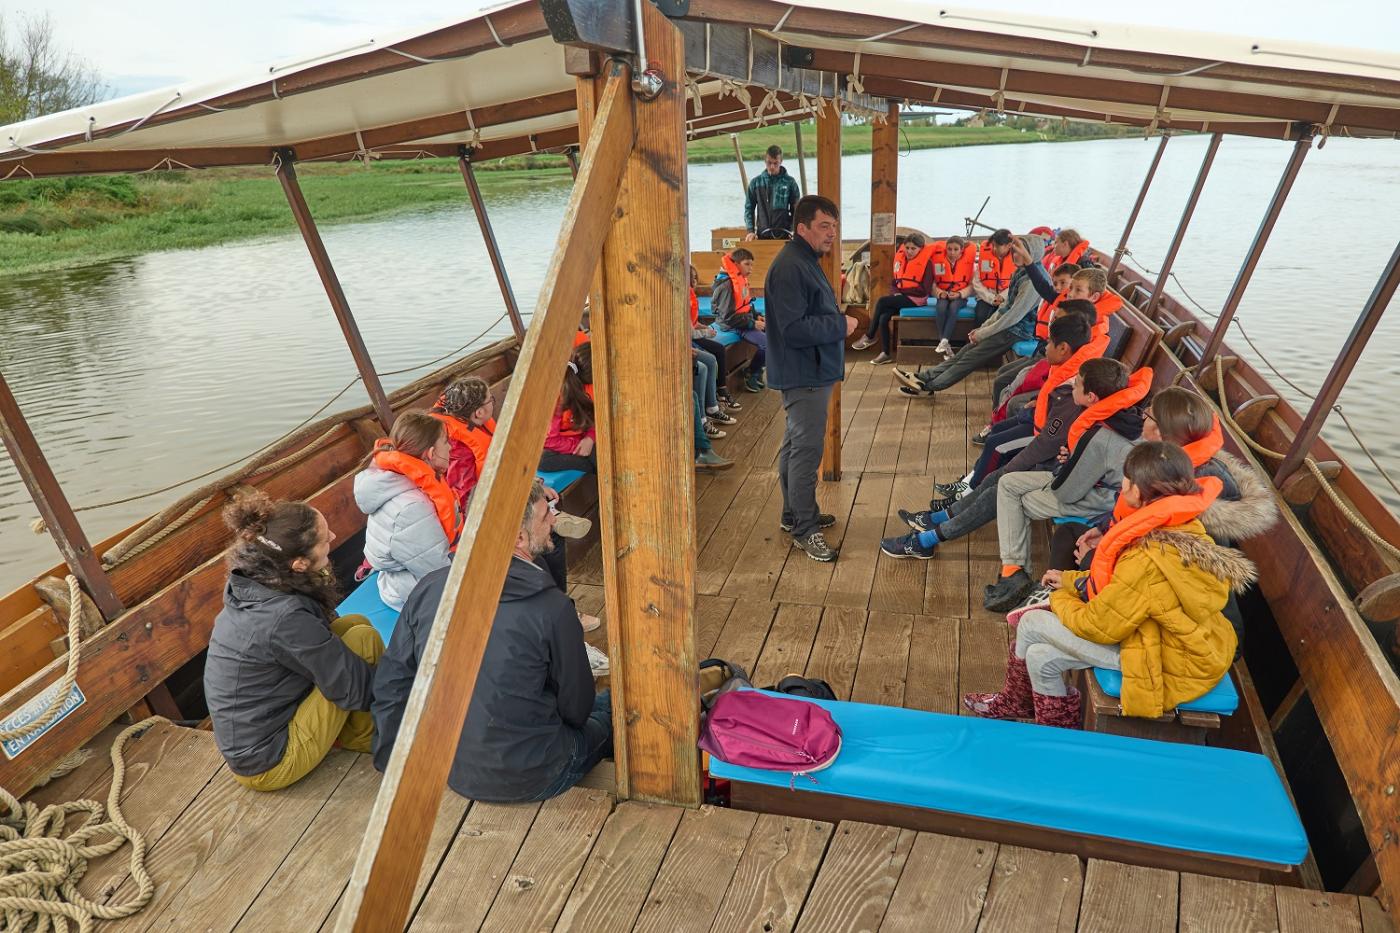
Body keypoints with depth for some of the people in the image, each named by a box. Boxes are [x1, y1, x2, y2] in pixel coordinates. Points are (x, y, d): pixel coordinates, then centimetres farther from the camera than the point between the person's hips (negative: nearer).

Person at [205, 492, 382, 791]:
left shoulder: (252, 585, -6)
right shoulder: (284, 618, -31)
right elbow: (353, 688, -20)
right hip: (268, 765, -8)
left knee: (354, 623, 4)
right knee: (362, 637, -14)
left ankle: (362, 732, 9)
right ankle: (369, 732, 9)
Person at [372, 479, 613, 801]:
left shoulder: (429, 588, -10)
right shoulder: (552, 609, -24)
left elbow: (390, 684, -1)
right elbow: (576, 708, -10)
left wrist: (390, 761, 14)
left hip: (451, 771, 6)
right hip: (528, 781, -5)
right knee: (612, 705, 19)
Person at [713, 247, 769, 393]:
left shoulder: (740, 279, 6)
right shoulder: (727, 284, -21)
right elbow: (728, 317, -22)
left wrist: (757, 316, 4)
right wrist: (752, 324, -19)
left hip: (744, 319, 10)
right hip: (733, 326, -10)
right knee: (767, 343, -19)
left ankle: (757, 370, 16)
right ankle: (751, 376, 1)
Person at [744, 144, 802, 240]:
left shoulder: (790, 182, 3)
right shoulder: (755, 182, 7)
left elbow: (796, 210, 6)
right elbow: (749, 208, 9)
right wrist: (751, 231, -3)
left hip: (784, 235, -1)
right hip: (762, 235, 1)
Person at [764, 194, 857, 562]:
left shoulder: (807, 262, 14)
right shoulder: (789, 268, -20)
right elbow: (794, 329, -27)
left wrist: (837, 318, 8)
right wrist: (841, 325, -17)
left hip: (812, 373, 11)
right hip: (803, 375, -11)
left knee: (796, 445, 18)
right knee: (806, 449, -6)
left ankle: (796, 514, 31)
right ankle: (804, 529, 4)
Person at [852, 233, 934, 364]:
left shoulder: (926, 262, -10)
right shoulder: (900, 258, 9)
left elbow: (925, 290, -13)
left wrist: (901, 291, -11)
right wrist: (895, 292, -3)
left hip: (915, 299, -6)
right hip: (901, 297, 6)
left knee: (882, 302, -22)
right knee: (884, 317, -20)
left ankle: (869, 336, -7)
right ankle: (885, 353, -14)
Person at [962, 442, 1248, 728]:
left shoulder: (1148, 559, -33)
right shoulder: (1187, 526, -5)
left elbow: (1098, 625, -19)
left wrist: (1060, 599, 1)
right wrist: (1071, 579, 15)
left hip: (1169, 663, -8)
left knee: (1032, 624, 1)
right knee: (1041, 656, 10)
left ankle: (1013, 704, 30)